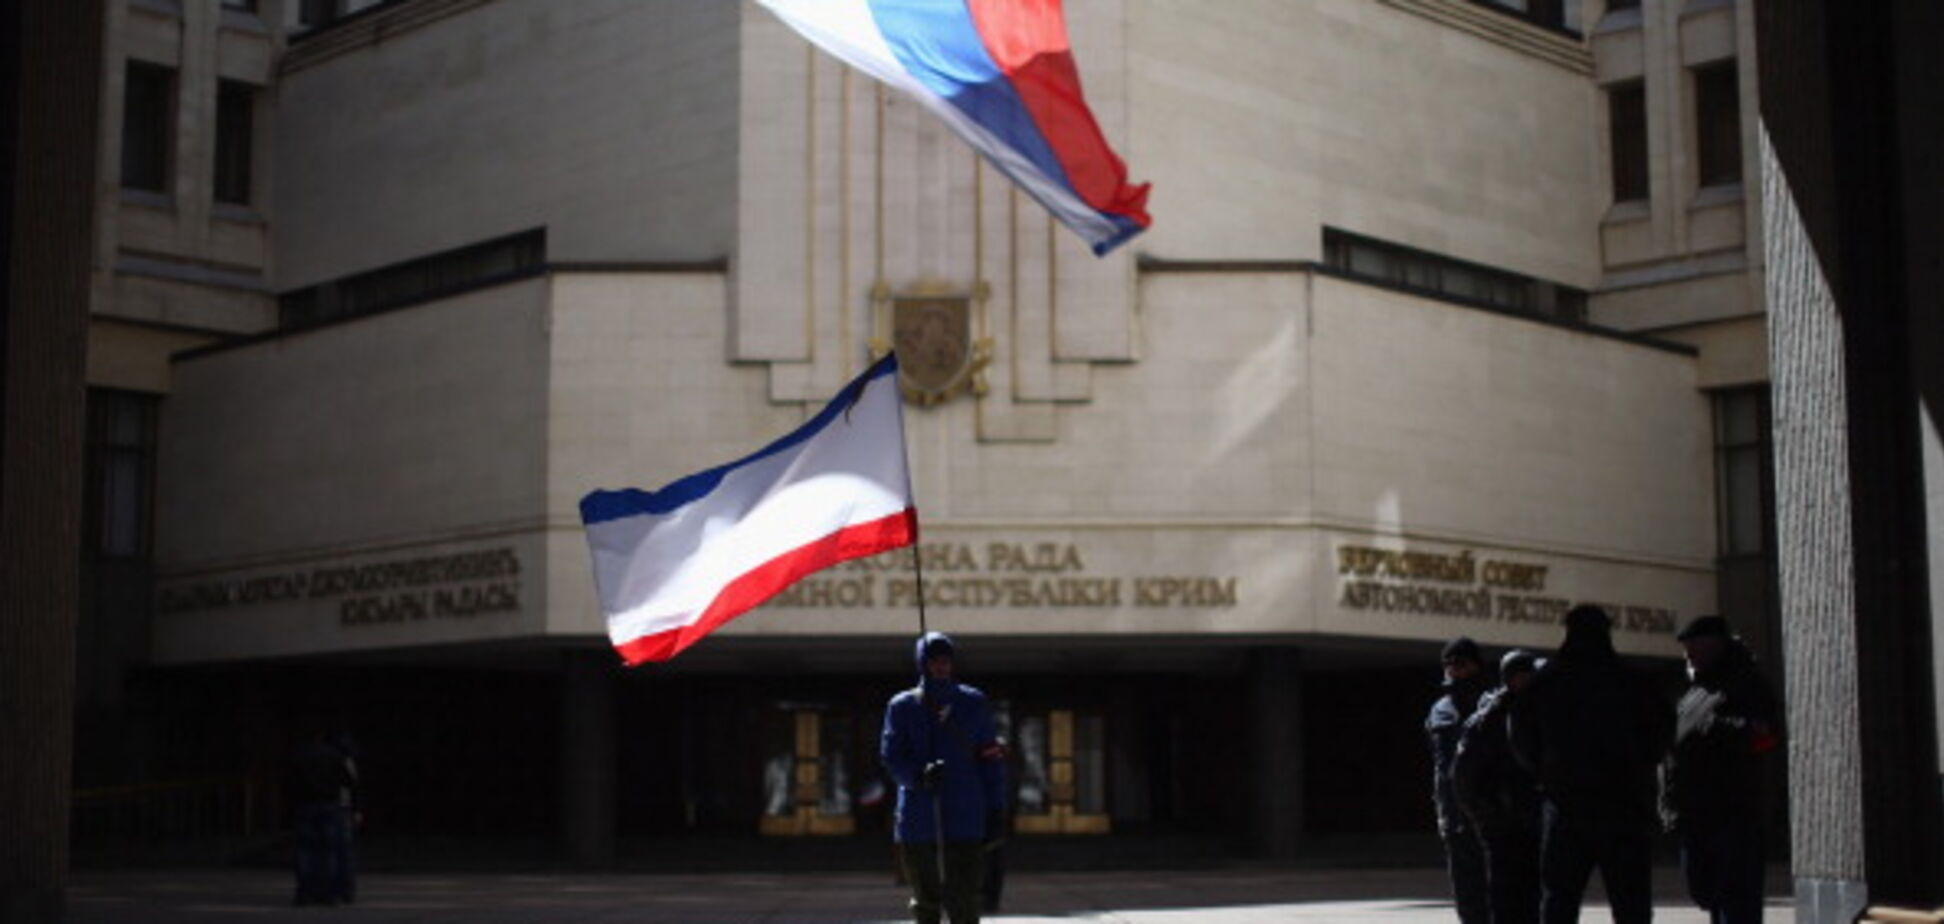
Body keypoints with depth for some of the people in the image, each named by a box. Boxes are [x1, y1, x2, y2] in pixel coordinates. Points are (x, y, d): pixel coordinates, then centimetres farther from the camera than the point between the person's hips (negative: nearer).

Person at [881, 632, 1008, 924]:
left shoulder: (973, 703, 8)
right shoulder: (902, 706, 7)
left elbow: (992, 759, 8)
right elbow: (890, 755, -2)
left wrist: (996, 811, 2)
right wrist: (918, 774, -22)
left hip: (965, 820, -1)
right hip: (918, 820, 1)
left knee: (962, 897, -9)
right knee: (925, 899, 10)